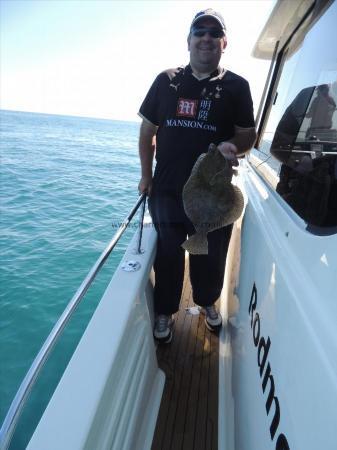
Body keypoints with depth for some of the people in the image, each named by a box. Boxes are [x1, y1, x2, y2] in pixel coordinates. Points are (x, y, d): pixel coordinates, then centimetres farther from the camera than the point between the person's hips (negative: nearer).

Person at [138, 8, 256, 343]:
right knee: (168, 256, 8)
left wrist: (232, 146, -18)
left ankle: (207, 302, 40)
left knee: (210, 256, 12)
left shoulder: (236, 86, 4)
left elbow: (248, 134, 6)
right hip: (166, 189, 1)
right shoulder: (167, 81, 7)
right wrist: (146, 174, 6)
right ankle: (165, 311, 29)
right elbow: (147, 130, 10)